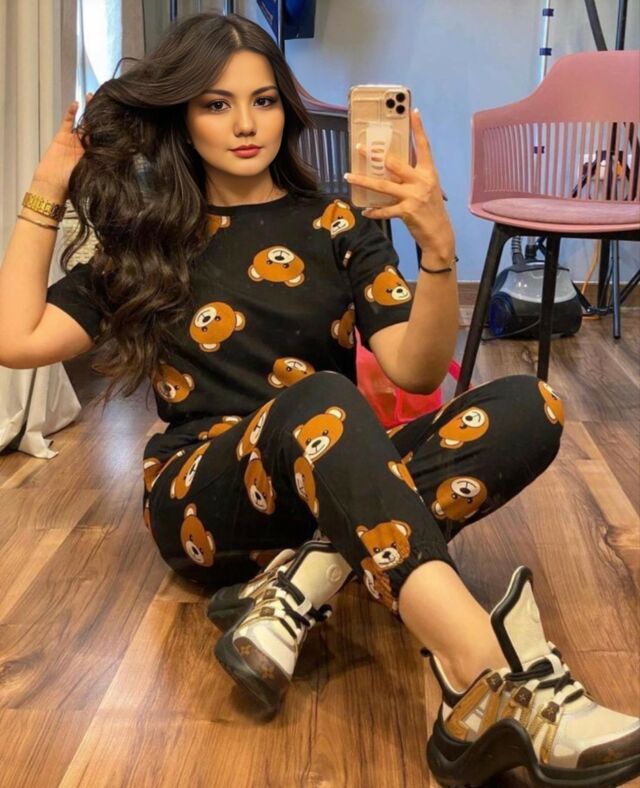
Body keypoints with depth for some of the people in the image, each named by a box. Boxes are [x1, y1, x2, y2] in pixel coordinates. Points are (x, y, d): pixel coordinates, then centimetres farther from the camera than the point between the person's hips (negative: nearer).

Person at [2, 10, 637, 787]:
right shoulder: (149, 238, 9)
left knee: (527, 408, -21)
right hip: (203, 497, -2)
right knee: (318, 402, -37)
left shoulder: (338, 225, 7)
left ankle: (300, 584, -34)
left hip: (335, 485, 3)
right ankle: (496, 690, -52)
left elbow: (415, 370, -7)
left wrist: (439, 248, -23)